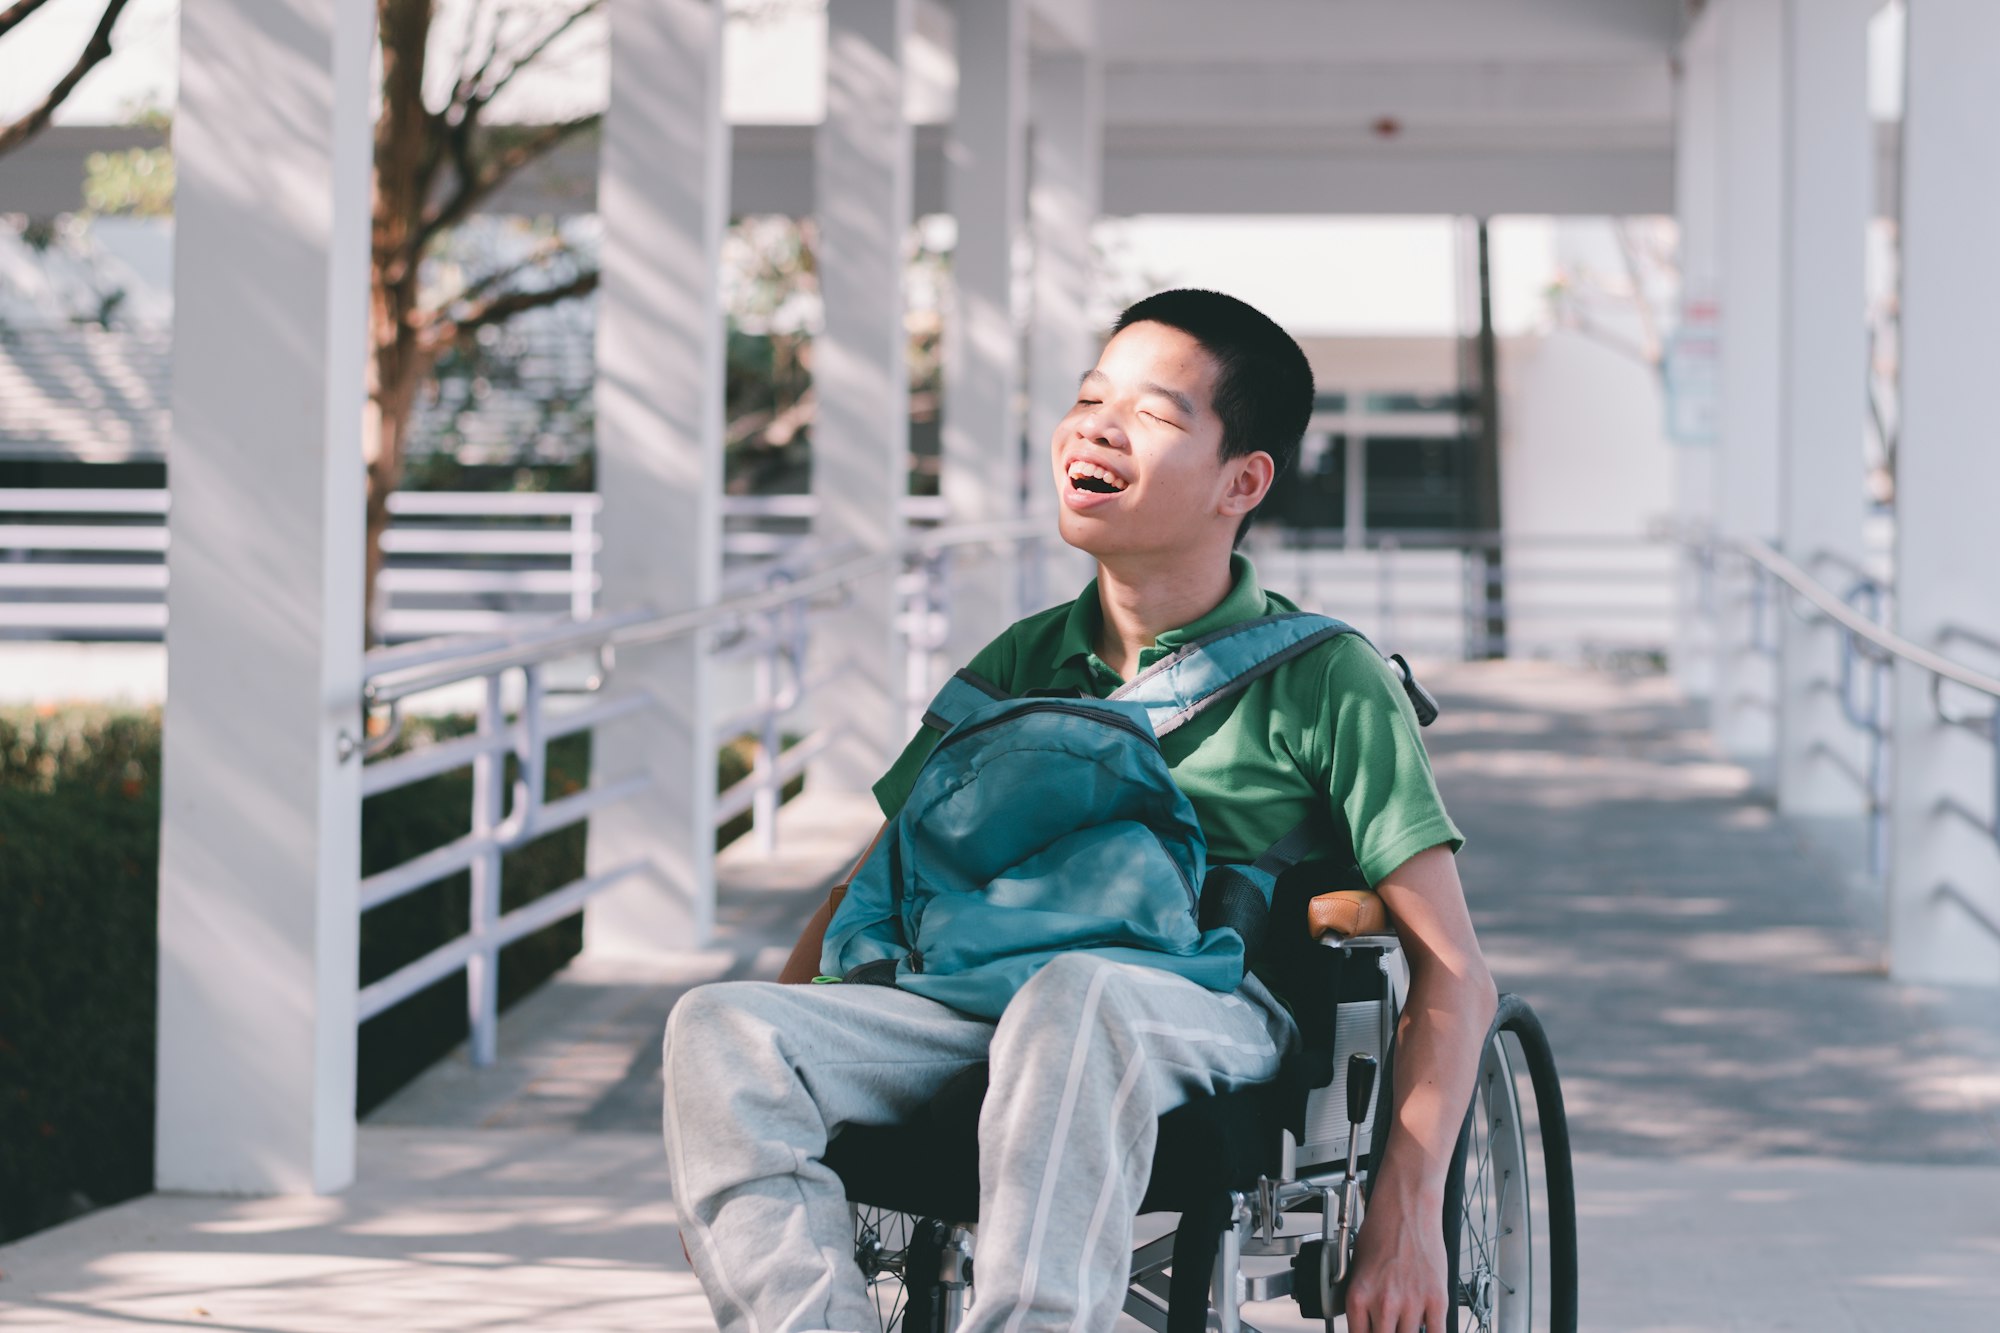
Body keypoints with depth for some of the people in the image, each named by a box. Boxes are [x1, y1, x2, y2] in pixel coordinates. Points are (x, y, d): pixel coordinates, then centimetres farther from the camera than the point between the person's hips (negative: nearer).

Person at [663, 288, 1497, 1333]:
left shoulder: (1324, 677, 8)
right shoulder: (1022, 663, 23)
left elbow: (1453, 979, 3)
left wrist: (1405, 1214, -12)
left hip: (1211, 1012, -4)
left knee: (1076, 995, -41)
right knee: (718, 1027, -24)